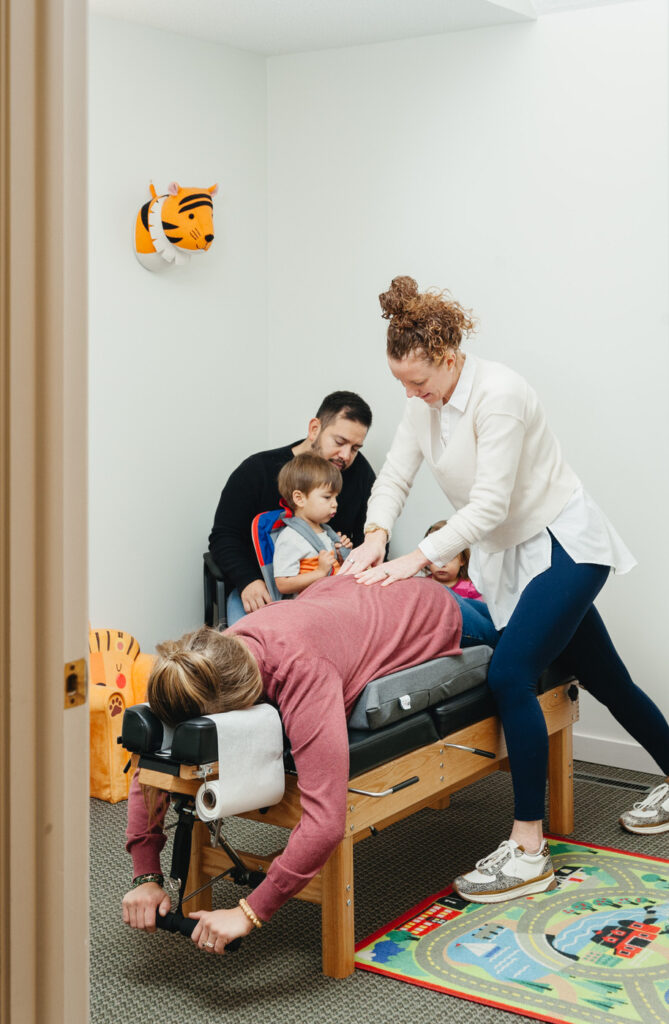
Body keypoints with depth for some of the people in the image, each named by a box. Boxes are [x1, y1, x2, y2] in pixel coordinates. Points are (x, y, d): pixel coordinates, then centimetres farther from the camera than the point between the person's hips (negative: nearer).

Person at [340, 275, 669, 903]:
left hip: (564, 545, -8)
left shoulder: (499, 393, -24)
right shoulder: (424, 403, 1)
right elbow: (395, 476, 1)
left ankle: (528, 850, -14)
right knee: (603, 679, 17)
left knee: (509, 674, -22)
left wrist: (417, 559, -31)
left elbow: (490, 503, -27)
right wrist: (376, 533, -19)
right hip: (508, 556, 8)